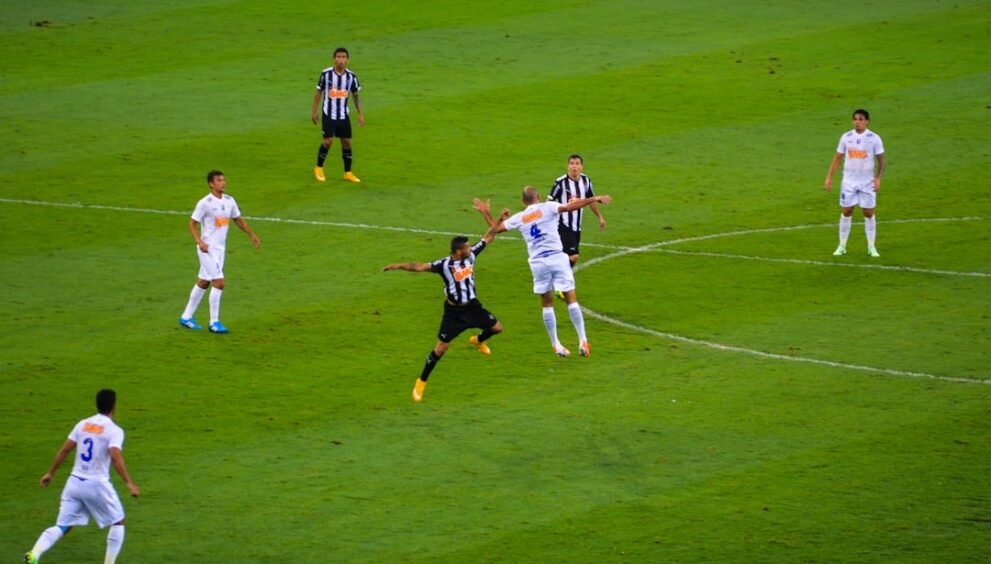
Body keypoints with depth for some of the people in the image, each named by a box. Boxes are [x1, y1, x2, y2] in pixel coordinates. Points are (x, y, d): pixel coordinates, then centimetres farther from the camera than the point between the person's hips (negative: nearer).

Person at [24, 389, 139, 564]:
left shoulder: (83, 424, 7)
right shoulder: (114, 430, -9)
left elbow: (64, 450, 8)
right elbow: (115, 457, -23)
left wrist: (50, 473, 18)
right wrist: (129, 483, -23)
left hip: (75, 482, 5)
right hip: (97, 484, -5)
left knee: (63, 526, 5)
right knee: (118, 523, 16)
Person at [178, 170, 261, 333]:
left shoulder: (229, 201, 5)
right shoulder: (205, 203, -14)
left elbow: (238, 220, 20)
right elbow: (193, 223, -10)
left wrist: (252, 235, 15)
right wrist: (199, 242, -22)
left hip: (220, 248, 7)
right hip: (208, 248, -7)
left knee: (203, 282, 14)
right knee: (219, 283, -12)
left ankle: (186, 317, 24)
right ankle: (214, 322, -5)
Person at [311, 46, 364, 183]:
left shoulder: (351, 76, -4)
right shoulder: (326, 73, -10)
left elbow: (355, 96, 7)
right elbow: (319, 92, 1)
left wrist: (360, 114, 3)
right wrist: (315, 111, 2)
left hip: (343, 115, 3)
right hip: (328, 114, -3)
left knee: (347, 142, 4)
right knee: (328, 141, -8)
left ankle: (348, 173, 17)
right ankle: (319, 168, 13)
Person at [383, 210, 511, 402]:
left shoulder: (471, 255, -9)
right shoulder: (444, 265, -26)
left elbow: (487, 238, 4)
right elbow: (420, 267, -37)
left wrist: (499, 220, 1)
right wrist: (400, 266, -50)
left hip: (472, 306, 6)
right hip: (454, 311, -5)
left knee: (497, 328, 13)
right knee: (440, 349, -4)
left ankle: (478, 341, 48)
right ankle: (421, 382, 12)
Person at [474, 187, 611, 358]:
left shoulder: (519, 218, 9)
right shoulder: (547, 208, -1)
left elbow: (496, 227, 21)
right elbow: (571, 206, -15)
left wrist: (485, 213, 37)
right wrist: (594, 199, -13)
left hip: (537, 262, 3)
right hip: (556, 257, -3)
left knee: (547, 304, 15)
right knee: (571, 299, 3)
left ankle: (556, 345, 16)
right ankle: (583, 341, -2)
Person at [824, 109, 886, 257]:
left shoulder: (874, 138, -5)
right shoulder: (846, 137, 0)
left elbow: (881, 160, -1)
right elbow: (837, 158, 6)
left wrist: (878, 178, -15)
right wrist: (829, 177, 0)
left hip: (867, 183, -1)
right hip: (849, 182, 1)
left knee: (869, 213, 3)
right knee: (846, 212, 4)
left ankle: (871, 247, 12)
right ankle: (842, 246, 12)